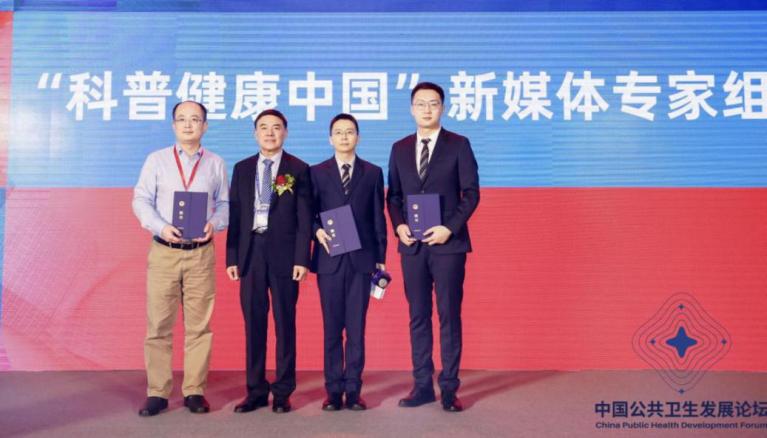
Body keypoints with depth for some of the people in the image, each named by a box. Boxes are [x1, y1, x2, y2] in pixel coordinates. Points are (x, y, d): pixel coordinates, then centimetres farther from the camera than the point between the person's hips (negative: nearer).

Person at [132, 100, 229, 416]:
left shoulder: (216, 164, 9)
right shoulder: (156, 160, 8)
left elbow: (225, 204, 9)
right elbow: (141, 201, 3)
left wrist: (214, 224, -11)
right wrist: (161, 226, -13)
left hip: (201, 253, 0)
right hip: (163, 252, 0)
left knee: (199, 325, 3)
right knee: (158, 325, 1)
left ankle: (194, 391, 12)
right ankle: (157, 393, 10)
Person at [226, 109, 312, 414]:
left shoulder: (298, 169, 2)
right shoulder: (242, 169, 12)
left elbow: (304, 218, -2)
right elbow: (235, 215, 9)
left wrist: (301, 258, -9)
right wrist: (232, 257, 2)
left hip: (283, 254, -3)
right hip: (250, 252, 3)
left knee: (284, 323, 4)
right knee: (253, 323, 7)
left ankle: (283, 392, 14)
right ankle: (256, 390, 18)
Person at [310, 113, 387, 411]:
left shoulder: (373, 173, 9)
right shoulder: (317, 172, 8)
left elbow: (378, 217, 7)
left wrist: (381, 257, 4)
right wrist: (317, 230, -13)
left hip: (362, 258, 0)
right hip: (330, 258, 0)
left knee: (357, 328, 2)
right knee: (332, 328, 5)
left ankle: (353, 390, 10)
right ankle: (333, 391, 13)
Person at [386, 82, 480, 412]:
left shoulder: (459, 145, 1)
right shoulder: (400, 148, 12)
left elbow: (471, 192, -3)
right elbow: (393, 195, 13)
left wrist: (450, 228, -14)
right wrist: (398, 225, -4)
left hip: (447, 243, -3)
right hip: (412, 245, 4)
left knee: (449, 316, 1)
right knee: (418, 316, 7)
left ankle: (449, 387, 9)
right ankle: (422, 385, 16)